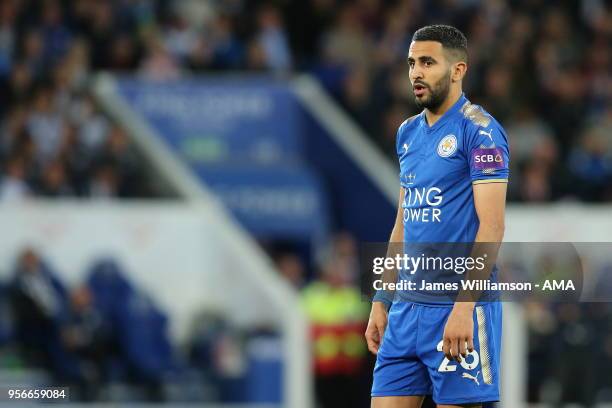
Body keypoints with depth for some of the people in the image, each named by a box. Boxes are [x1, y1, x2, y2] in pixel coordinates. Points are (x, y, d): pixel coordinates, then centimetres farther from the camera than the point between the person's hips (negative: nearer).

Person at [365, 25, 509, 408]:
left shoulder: (479, 130, -9)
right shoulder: (409, 133, 15)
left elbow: (491, 226, -15)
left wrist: (464, 306, -22)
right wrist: (381, 300, 16)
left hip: (458, 309, -8)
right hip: (406, 307, 8)